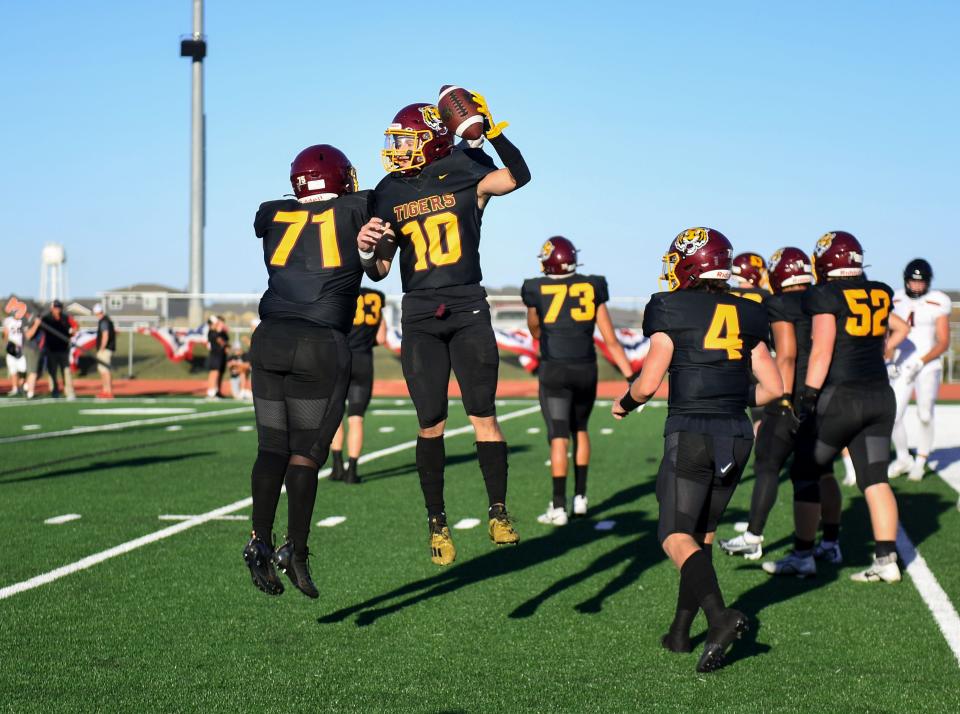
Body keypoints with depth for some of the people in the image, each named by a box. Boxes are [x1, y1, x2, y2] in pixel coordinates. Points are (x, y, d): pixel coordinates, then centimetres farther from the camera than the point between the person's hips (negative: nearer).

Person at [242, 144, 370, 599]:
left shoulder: (272, 216, 11)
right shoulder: (356, 211, 2)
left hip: (270, 339, 3)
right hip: (321, 344, -3)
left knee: (272, 446, 10)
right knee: (306, 451, 4)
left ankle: (259, 542, 0)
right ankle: (295, 549, 0)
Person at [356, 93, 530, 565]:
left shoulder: (465, 177, 0)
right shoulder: (389, 194, 8)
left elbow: (518, 176, -18)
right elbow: (378, 270, 8)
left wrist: (490, 129, -26)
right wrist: (367, 248, -14)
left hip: (468, 311, -2)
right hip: (419, 318, 2)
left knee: (483, 417, -4)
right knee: (430, 426, 3)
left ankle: (498, 513, 8)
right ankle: (437, 523, 12)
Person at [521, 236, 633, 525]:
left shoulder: (537, 290, -3)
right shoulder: (592, 288, 3)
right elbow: (611, 340, 2)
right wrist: (631, 377, 5)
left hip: (554, 370, -3)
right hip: (586, 370, 3)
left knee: (558, 437, -1)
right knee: (579, 430, 21)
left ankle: (558, 508, -3)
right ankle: (580, 497, 21)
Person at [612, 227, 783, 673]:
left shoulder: (671, 310, -4)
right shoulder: (745, 315, 10)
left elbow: (648, 382, -7)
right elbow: (773, 388, 11)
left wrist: (625, 403, 13)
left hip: (690, 433, -5)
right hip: (737, 435, 5)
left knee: (676, 535, -5)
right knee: (702, 533, 16)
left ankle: (719, 617, -27)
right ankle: (680, 631, 19)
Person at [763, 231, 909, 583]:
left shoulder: (826, 296, -9)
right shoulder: (880, 294, 10)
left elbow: (822, 351, -15)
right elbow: (901, 328, 27)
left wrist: (808, 396, -14)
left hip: (841, 396, -6)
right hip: (881, 396, 6)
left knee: (806, 474, 6)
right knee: (874, 479, 6)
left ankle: (802, 556, 10)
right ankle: (887, 559, 0)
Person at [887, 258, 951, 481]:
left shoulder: (937, 303, -3)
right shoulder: (895, 300, 6)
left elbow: (943, 343, -4)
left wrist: (920, 362, -14)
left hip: (928, 366, -3)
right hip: (902, 368, 3)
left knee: (925, 415, -9)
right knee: (893, 416, -4)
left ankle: (920, 462, 9)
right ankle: (903, 458, 19)